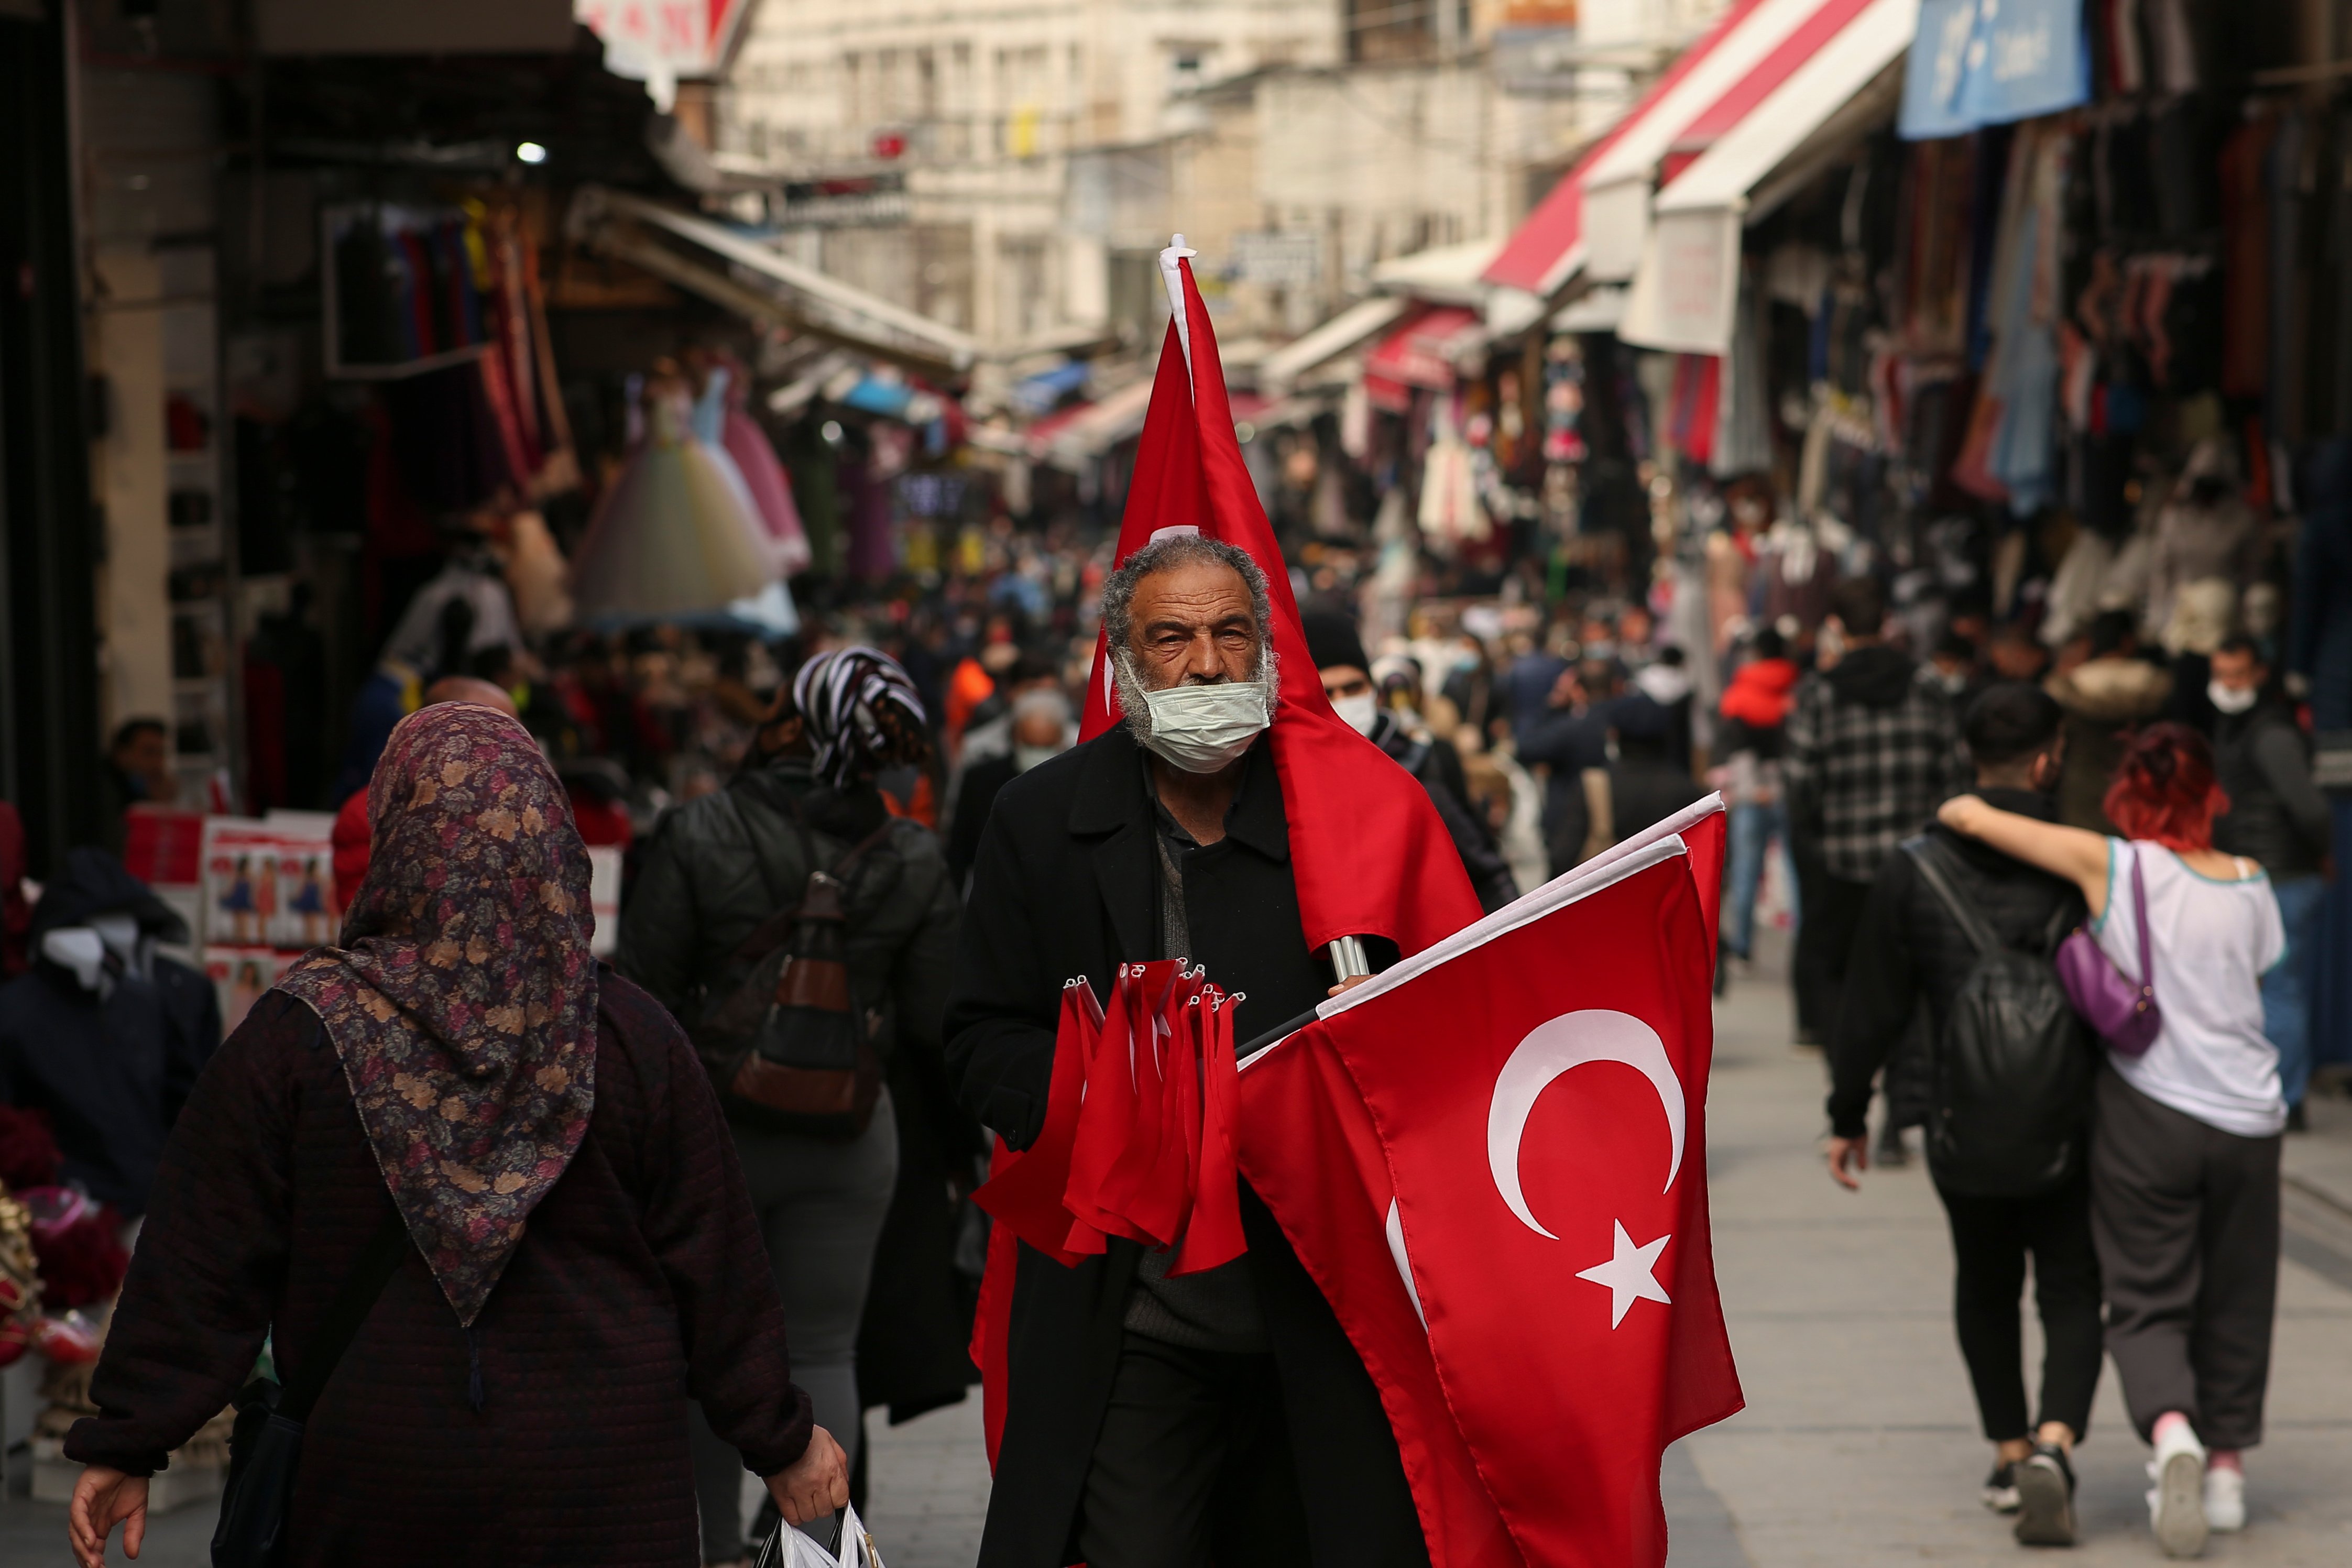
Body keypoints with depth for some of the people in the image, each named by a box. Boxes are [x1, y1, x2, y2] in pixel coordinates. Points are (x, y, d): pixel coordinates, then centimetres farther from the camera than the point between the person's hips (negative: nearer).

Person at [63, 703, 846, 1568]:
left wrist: (128, 1443, 4)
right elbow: (717, 1262, -1)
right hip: (603, 1492, 0)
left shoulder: (297, 1035, -9)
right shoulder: (632, 1037, -6)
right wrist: (781, 1441, 11)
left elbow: (203, 1260, -6)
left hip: (373, 1492, 0)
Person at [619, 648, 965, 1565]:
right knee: (823, 1350, 9)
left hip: (715, 1126, -1)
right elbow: (935, 1020, 1)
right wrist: (954, 1140, 15)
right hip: (850, 1139, 2)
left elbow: (645, 997, -9)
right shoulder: (912, 861, -4)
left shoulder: (697, 838, -11)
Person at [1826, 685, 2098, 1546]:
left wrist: (1848, 1114, 9)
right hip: (2070, 1131, -1)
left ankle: (2009, 1456, 26)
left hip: (1964, 1134, 1)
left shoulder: (1914, 870, -5)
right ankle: (2054, 1444, -14)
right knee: (2071, 1296, 7)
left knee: (1985, 1291, 21)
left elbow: (1872, 1007, -2)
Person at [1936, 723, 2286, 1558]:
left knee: (2147, 1301, 4)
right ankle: (2227, 1467, 22)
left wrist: (1956, 814, 13)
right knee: (2234, 1300, 18)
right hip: (2247, 1116, 3)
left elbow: (1972, 815, -9)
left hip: (2146, 1113, -2)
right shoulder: (2250, 885, -1)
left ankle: (2170, 1427, -22)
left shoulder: (2111, 865, -10)